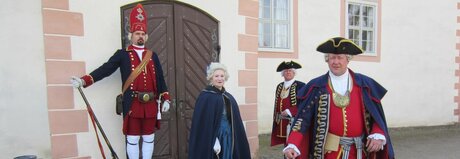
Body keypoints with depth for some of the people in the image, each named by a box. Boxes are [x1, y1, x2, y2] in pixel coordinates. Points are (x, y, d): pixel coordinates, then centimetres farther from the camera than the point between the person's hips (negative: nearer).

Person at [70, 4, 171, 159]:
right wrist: (84, 80, -21)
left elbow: (160, 78, 11)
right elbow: (106, 68, -8)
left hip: (151, 104, 3)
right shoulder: (123, 54, 2)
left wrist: (166, 99, 7)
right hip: (132, 104, -3)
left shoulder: (152, 55, 11)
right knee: (132, 139, 8)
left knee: (149, 138, 12)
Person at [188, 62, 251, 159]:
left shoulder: (229, 97, 10)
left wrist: (237, 140, 7)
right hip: (211, 138, -5)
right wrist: (213, 141, -19)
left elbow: (235, 122, 12)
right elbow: (201, 122, -12)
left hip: (229, 138, 6)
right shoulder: (205, 97, -7)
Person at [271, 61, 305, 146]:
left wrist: (289, 111, -18)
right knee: (286, 145, 15)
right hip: (281, 124, 6)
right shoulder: (279, 86, 11)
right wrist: (276, 120, 14)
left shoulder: (300, 86, -8)